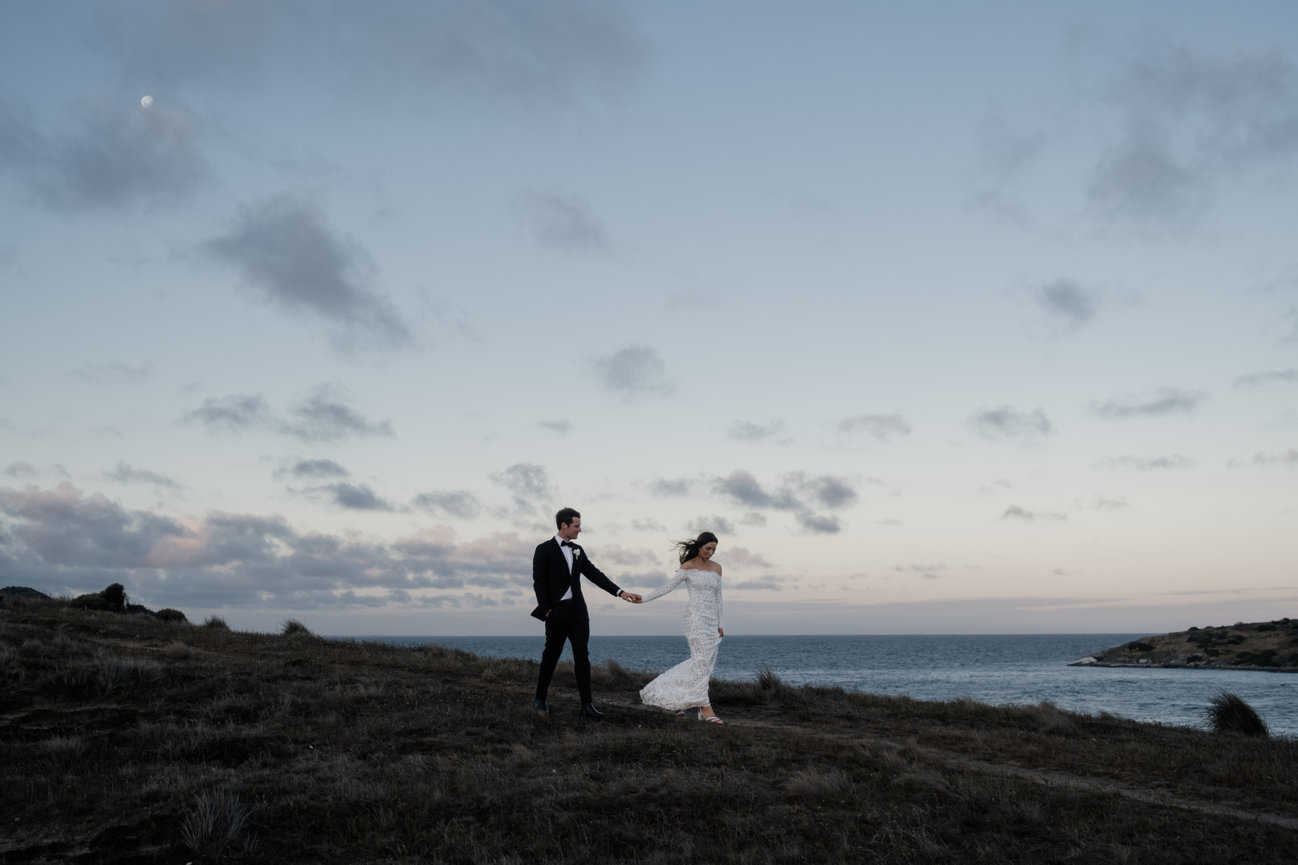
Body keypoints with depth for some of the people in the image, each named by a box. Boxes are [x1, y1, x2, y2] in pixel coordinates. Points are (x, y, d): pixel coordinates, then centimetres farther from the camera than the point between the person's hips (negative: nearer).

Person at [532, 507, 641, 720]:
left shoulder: (578, 551, 13)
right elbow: (539, 582, -7)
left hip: (578, 612, 5)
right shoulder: (544, 550, -5)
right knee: (550, 657, 4)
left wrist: (620, 592, 2)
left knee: (582, 657, 1)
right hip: (556, 613, -5)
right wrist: (547, 610, -12)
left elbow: (594, 574, 10)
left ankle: (587, 704, 1)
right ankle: (540, 700, 19)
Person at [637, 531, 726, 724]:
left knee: (703, 662, 3)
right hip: (695, 616, -6)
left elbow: (718, 597, 16)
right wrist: (644, 599, -8)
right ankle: (705, 707, -12)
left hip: (711, 620, 6)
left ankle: (676, 699, 17)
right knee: (702, 660, -12)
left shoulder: (717, 568, 12)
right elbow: (668, 587, -2)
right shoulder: (688, 567, -2)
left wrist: (719, 625, 13)